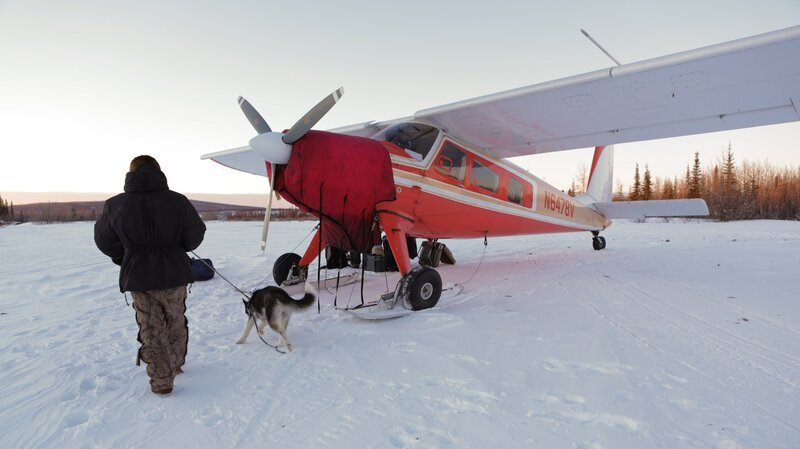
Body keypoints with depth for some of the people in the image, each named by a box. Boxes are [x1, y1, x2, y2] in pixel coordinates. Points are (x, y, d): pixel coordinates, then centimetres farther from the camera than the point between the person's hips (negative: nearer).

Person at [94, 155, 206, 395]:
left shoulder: (116, 205, -7)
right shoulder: (177, 200, -11)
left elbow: (104, 241, 6)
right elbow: (195, 236, -4)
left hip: (138, 277, 0)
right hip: (174, 275, 0)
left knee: (151, 331, 11)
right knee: (176, 324, 20)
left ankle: (161, 381, 16)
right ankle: (176, 364, 37)